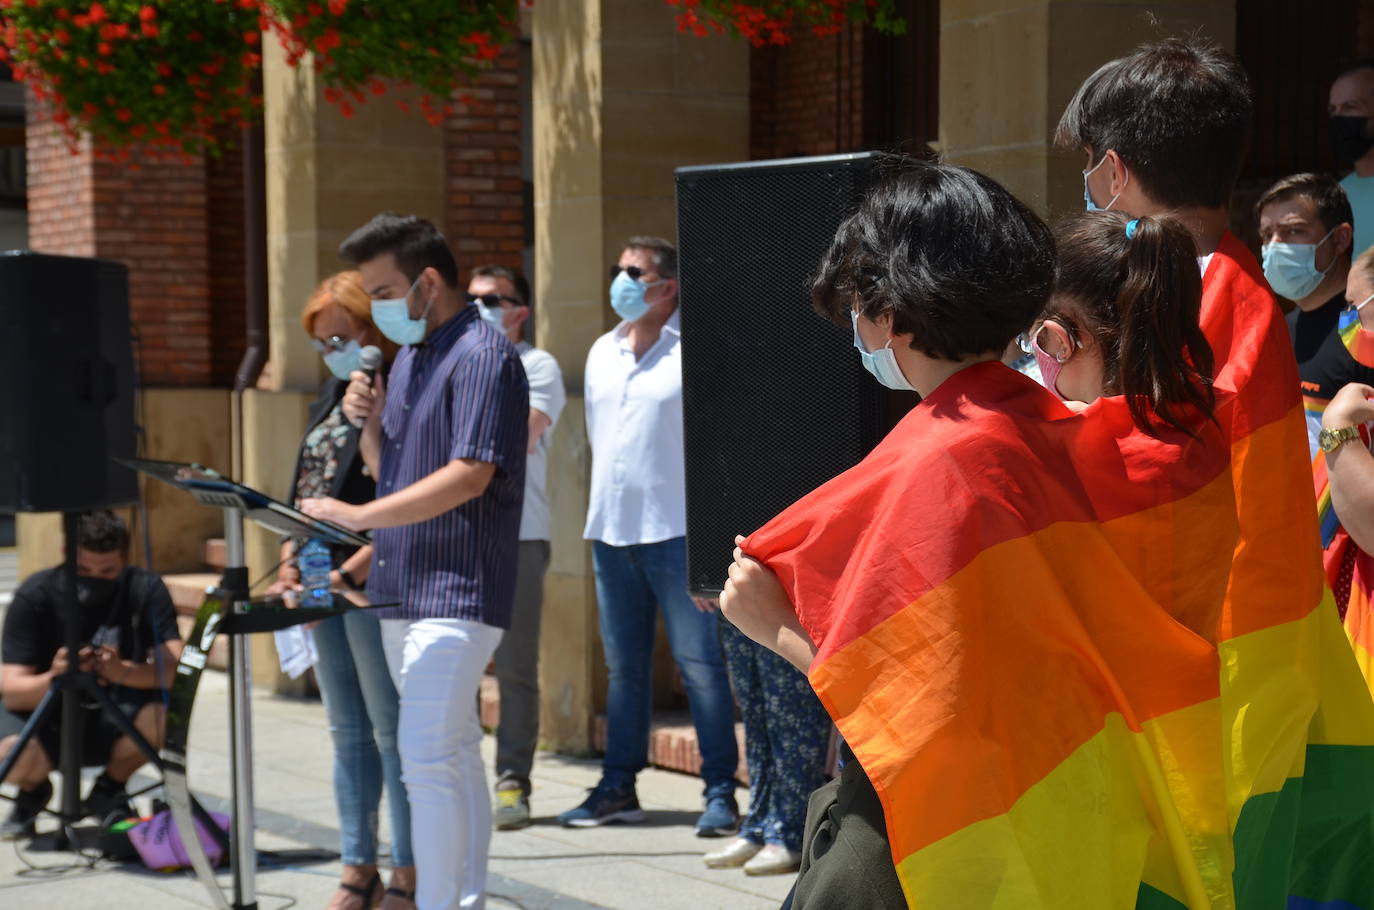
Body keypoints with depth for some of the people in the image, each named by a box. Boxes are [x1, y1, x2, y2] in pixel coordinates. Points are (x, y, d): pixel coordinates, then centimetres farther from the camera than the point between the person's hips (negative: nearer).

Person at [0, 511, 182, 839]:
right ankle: (33, 791, 7)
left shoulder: (145, 589, -13)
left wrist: (123, 672, -45)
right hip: (46, 718, -1)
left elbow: (173, 670, -24)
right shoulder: (35, 595, -15)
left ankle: (108, 791, 0)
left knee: (166, 710, -31)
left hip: (112, 721, 1)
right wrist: (53, 680, -43)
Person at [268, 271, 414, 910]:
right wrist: (291, 559, 8)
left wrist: (348, 575, -23)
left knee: (392, 730, -3)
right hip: (323, 583, 9)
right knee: (347, 731, 13)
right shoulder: (334, 392, 15)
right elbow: (304, 486, 20)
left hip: (376, 585, -9)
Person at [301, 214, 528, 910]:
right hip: (402, 590, 9)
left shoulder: (482, 356, -12)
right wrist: (369, 423, 2)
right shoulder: (408, 357, 17)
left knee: (427, 759, -14)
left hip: (455, 591, -9)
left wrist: (359, 516, -25)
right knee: (454, 754, 13)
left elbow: (469, 475, -22)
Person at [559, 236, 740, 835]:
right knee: (623, 665, 11)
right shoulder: (602, 353, 15)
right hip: (611, 530, 6)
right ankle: (618, 786, 17)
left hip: (676, 531, -6)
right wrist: (603, 510, 17)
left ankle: (720, 790, -2)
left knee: (699, 662, -6)